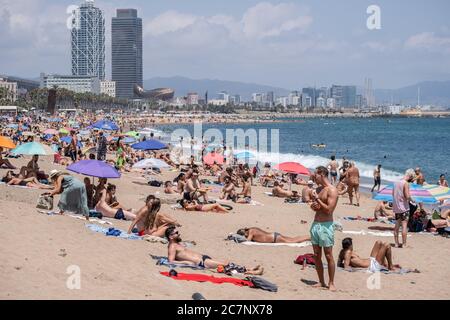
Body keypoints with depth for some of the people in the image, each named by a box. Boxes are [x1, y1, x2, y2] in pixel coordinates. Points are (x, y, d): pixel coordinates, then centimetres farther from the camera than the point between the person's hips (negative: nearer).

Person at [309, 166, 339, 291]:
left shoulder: (332, 190, -11)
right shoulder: (319, 189, 15)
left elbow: (329, 209, -19)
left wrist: (317, 199, -12)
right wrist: (313, 205, 1)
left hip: (326, 225, -8)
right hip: (315, 224, 8)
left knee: (328, 256, -5)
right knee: (316, 255, 8)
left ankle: (331, 283, 1)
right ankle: (321, 282, 15)